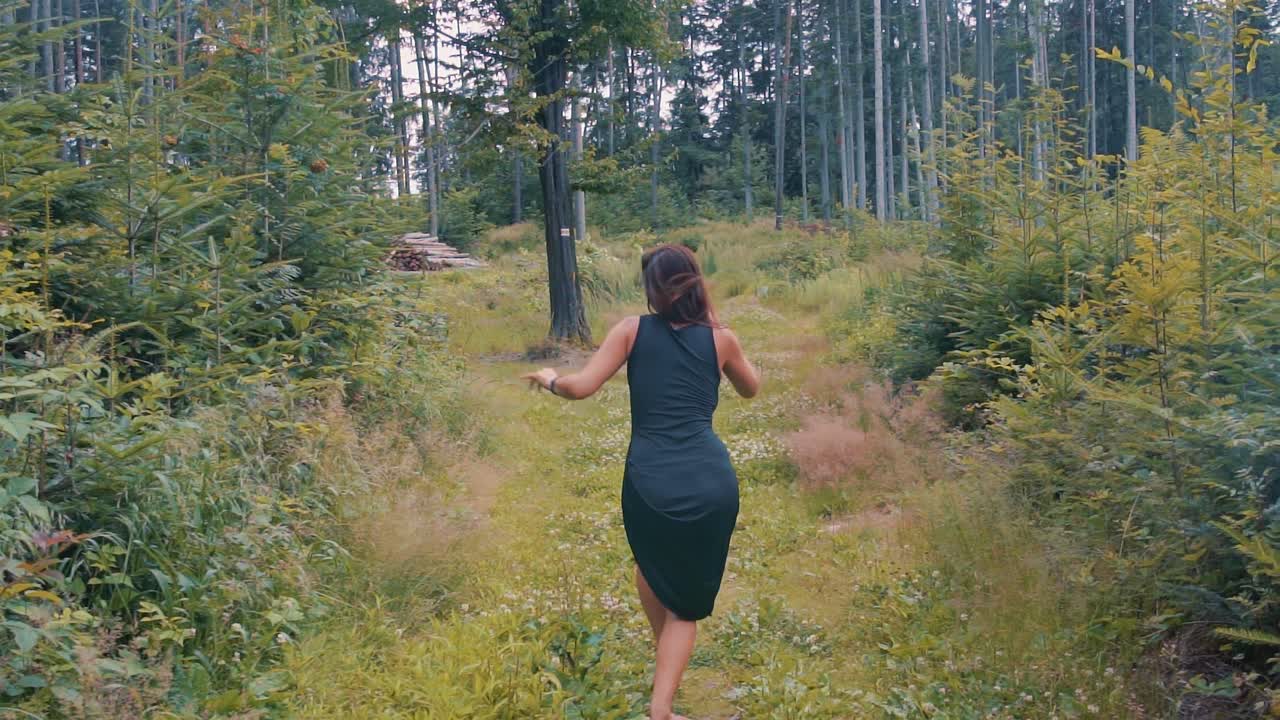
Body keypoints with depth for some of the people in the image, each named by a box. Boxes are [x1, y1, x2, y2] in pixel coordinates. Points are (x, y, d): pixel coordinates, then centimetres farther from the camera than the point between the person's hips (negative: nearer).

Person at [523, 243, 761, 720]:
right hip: (712, 483, 0)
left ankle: (664, 659, 45)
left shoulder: (633, 330, 2)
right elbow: (750, 388, 25)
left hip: (650, 483, 0)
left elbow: (580, 388, -1)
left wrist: (548, 379, 20)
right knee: (688, 602, 15)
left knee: (652, 567, 33)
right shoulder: (720, 338, 7)